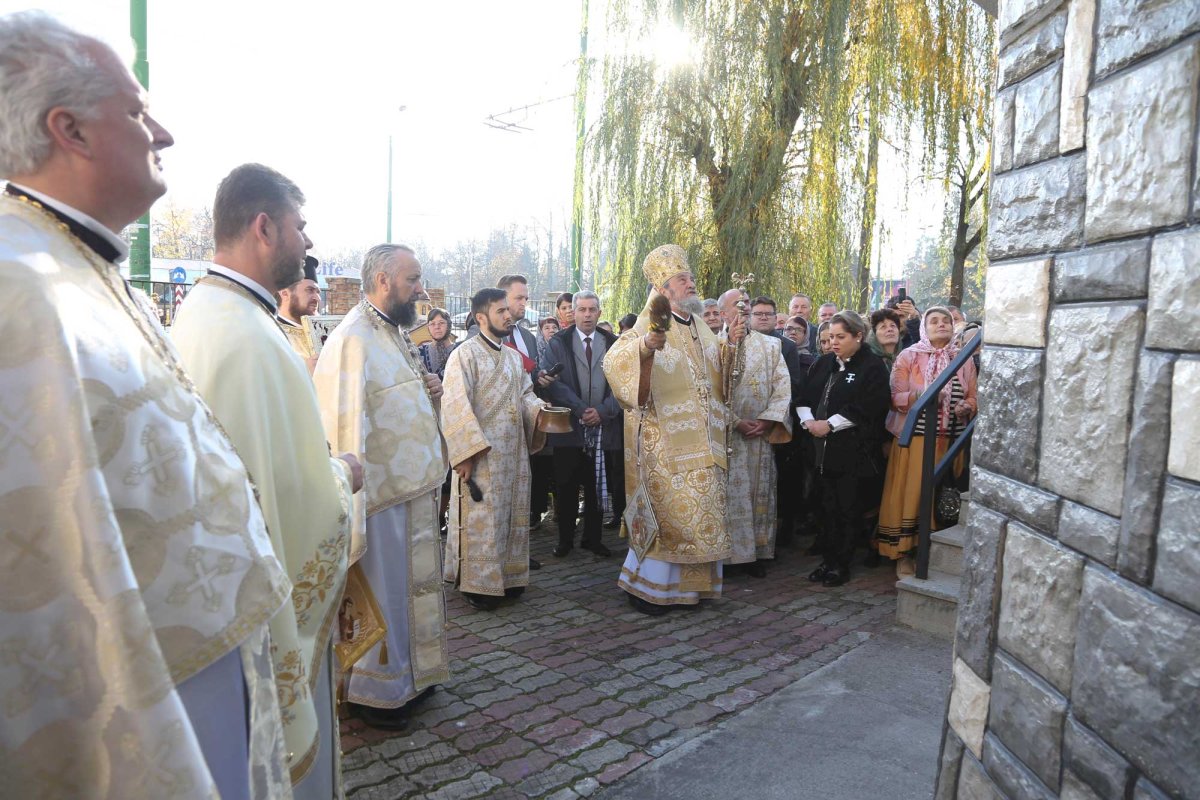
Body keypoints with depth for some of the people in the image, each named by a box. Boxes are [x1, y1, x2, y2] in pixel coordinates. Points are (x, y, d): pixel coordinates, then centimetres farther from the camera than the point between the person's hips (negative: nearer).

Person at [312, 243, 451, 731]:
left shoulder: (396, 334, 12)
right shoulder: (352, 341, -18)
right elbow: (344, 425, -23)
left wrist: (430, 393, 2)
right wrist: (353, 503, -24)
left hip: (415, 489, 9)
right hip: (381, 492, -9)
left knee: (410, 585, 19)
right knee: (381, 591, 5)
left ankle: (406, 675, 36)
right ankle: (372, 691, 24)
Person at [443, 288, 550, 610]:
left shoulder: (513, 356, 13)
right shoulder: (465, 354, -10)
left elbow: (525, 393, 19)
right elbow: (455, 406, -15)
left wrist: (538, 406, -5)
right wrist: (467, 454, -20)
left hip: (514, 453, 7)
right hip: (482, 454, -7)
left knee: (513, 516, 13)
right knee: (482, 520, -1)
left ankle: (507, 577, 26)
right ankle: (477, 584, 11)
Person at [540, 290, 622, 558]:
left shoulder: (613, 344, 8)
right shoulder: (558, 344, 3)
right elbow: (551, 381, -8)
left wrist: (603, 411, -11)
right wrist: (580, 410, -15)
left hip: (604, 427, 2)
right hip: (568, 426, -1)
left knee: (597, 486, 9)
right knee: (566, 487, 4)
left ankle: (592, 538, 21)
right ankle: (565, 539, 17)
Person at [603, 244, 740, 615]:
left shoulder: (700, 328, 12)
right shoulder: (651, 325, -10)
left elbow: (718, 373, 20)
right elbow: (614, 362, -26)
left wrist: (731, 344, 2)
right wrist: (646, 347, -45)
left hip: (702, 444, 7)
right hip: (665, 442, -7)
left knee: (698, 513, 12)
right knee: (672, 513, -4)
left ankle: (687, 583, 26)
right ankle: (642, 586, 12)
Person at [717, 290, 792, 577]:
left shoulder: (771, 345, 10)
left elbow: (783, 386, 4)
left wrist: (768, 419, -9)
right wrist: (736, 422, -13)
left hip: (761, 432, 4)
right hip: (725, 433, -3)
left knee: (760, 491, 7)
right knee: (728, 492, -2)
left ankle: (756, 552, 15)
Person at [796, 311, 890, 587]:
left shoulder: (873, 367, -4)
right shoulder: (824, 363, 14)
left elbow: (866, 408, -15)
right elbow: (805, 395, 11)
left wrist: (830, 424, -16)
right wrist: (808, 420, -7)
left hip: (852, 450, -5)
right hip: (823, 447, 5)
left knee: (848, 509, 1)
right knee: (829, 507, 9)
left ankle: (841, 564, 10)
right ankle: (828, 559, 18)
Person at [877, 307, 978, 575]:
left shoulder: (964, 361, 11)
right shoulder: (908, 356, 1)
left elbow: (973, 398, 11)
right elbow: (895, 398, -5)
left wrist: (966, 407, -10)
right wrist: (920, 395, -22)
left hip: (950, 439, 3)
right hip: (915, 435, -3)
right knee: (910, 492, -2)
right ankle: (903, 552, 7)